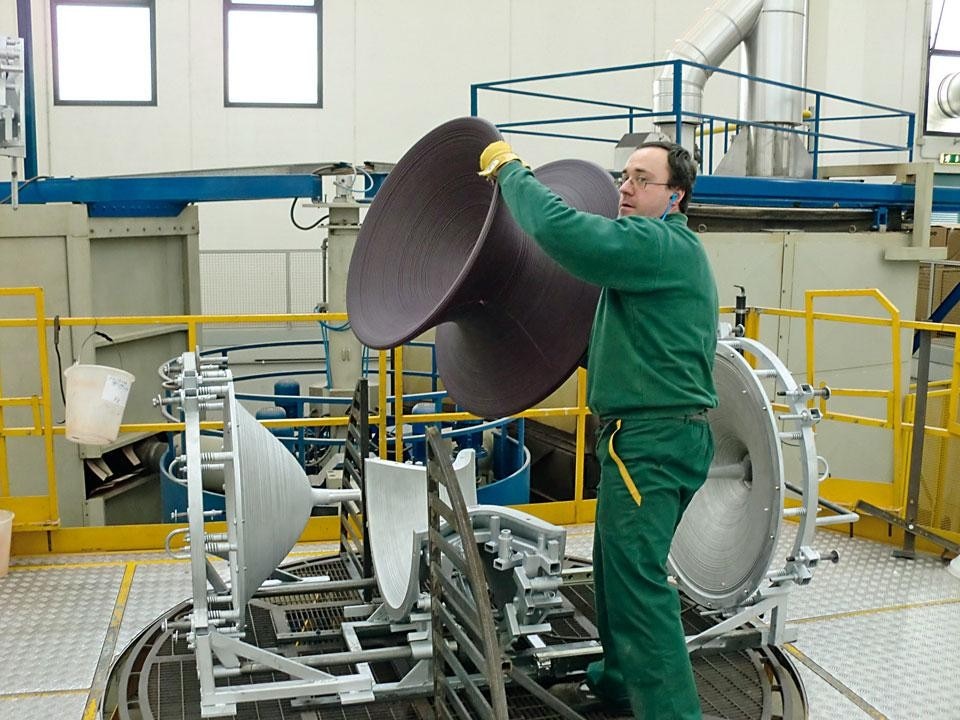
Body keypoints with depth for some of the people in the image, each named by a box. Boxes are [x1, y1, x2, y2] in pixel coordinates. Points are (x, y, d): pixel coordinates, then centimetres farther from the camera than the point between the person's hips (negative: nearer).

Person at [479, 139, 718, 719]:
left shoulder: (656, 243, -14)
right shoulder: (672, 248, 21)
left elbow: (558, 227, -26)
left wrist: (510, 170, -10)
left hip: (650, 439, -11)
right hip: (657, 434, 11)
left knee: (637, 582, -8)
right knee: (620, 567, 20)